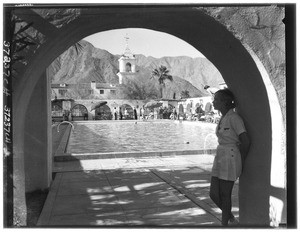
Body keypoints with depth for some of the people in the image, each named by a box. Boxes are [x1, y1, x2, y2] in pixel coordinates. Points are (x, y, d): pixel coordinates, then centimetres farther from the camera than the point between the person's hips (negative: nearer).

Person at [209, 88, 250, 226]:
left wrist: (241, 162, -4)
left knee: (225, 195, 3)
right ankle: (232, 220, 29)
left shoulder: (234, 117, -15)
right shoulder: (224, 118, 13)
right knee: (213, 194, 8)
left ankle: (224, 226, 20)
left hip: (230, 160, -8)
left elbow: (246, 142, -16)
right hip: (220, 159, 8)